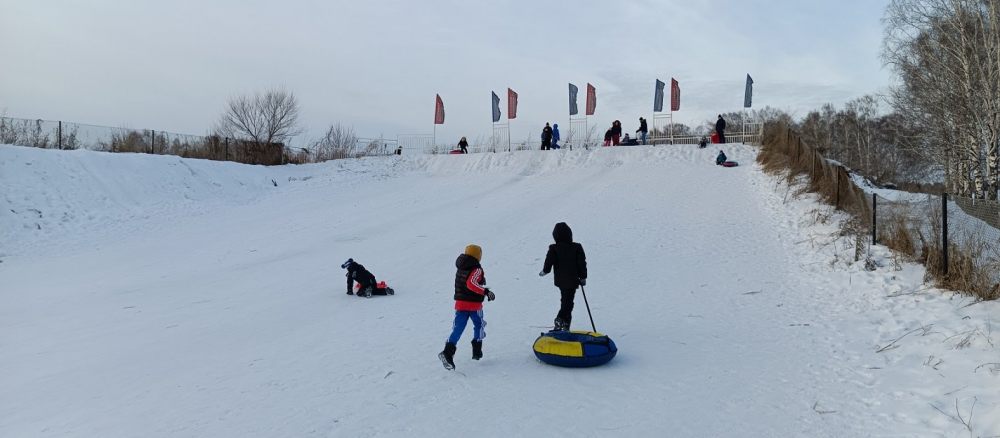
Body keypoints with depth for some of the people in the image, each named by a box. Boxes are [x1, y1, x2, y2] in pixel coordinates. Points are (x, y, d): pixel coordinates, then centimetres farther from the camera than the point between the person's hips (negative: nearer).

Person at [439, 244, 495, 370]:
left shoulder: (460, 269, 10)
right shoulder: (476, 269, -14)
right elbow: (471, 284, -29)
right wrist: (486, 291, -31)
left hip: (460, 303, 5)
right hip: (474, 304, -5)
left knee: (457, 329, 1)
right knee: (479, 326, 18)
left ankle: (448, 353, -17)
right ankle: (477, 352, 21)